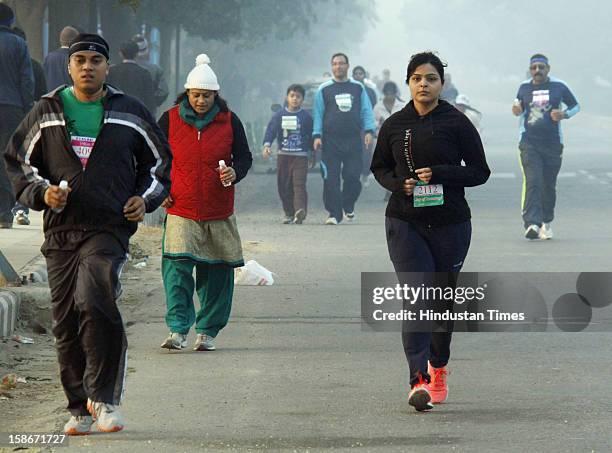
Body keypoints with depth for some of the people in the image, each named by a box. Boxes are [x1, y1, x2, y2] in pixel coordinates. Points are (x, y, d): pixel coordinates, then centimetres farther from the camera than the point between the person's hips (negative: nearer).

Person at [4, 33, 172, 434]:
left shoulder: (130, 113, 8)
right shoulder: (46, 113, 10)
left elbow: (160, 161, 19)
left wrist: (146, 199, 3)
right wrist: (42, 192, -3)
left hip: (110, 228, -3)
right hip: (61, 231, 3)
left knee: (94, 303, -24)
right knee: (66, 323, 2)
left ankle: (104, 399, -15)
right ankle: (81, 409, 13)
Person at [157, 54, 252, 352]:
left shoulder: (229, 121, 3)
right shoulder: (170, 120, 2)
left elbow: (244, 156, 10)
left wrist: (235, 173, -12)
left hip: (219, 215, 1)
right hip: (180, 211, -1)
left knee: (217, 273, 5)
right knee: (177, 268, -15)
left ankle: (207, 331, 16)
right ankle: (178, 330, -13)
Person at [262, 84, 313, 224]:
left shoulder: (306, 116, 2)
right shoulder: (279, 115, 4)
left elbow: (311, 136, 9)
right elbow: (271, 130, -3)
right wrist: (267, 145, -20)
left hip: (301, 156, -2)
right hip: (283, 155, 2)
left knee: (299, 184, -15)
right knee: (284, 186, 6)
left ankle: (300, 211, -27)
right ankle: (289, 213, 18)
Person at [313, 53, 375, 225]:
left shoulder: (358, 88, 11)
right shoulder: (324, 89, 7)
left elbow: (366, 111, 12)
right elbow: (318, 114, 7)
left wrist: (368, 130, -1)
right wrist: (317, 135, -3)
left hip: (353, 140, 1)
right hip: (331, 141, -1)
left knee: (353, 176, -4)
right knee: (331, 179, -5)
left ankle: (348, 206, 20)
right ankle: (334, 214, 0)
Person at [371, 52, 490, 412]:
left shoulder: (457, 123, -3)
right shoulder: (395, 125, 4)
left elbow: (480, 172, -1)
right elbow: (379, 167, 15)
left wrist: (439, 174, -16)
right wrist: (399, 184, -7)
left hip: (450, 223, 0)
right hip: (405, 223, 0)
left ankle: (439, 366, 35)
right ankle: (419, 380, -23)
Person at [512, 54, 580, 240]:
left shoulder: (559, 86, 3)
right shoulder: (524, 88, 8)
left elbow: (576, 106, 13)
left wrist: (564, 114, -7)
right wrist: (517, 110, 0)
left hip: (553, 143, 0)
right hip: (529, 142, 0)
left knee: (549, 185, 8)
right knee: (532, 182, -16)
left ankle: (546, 221, 27)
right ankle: (532, 223, -26)